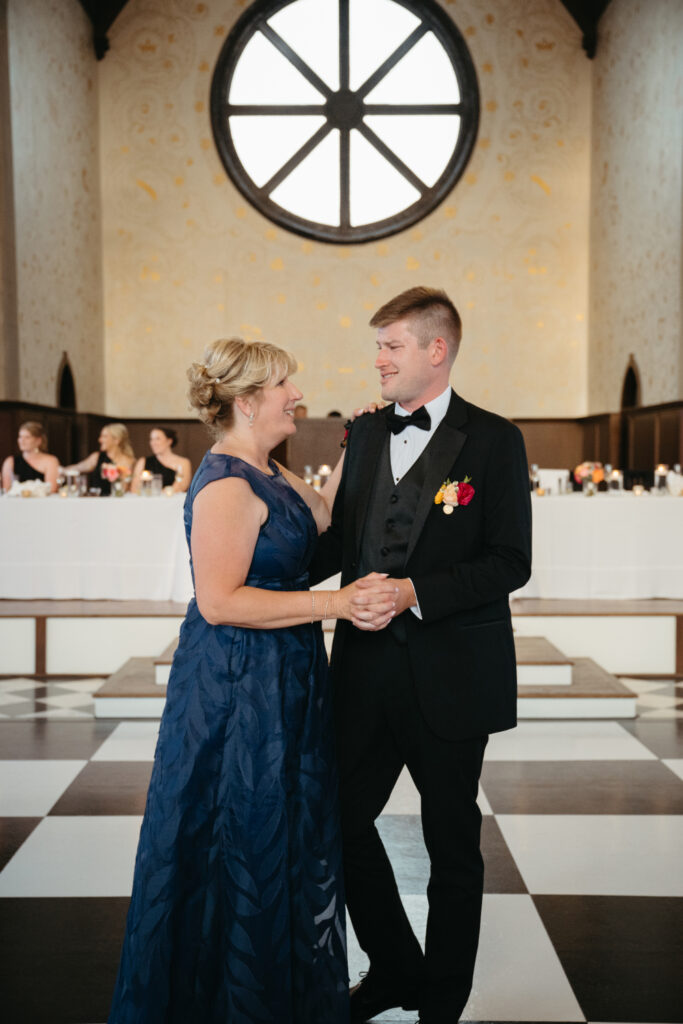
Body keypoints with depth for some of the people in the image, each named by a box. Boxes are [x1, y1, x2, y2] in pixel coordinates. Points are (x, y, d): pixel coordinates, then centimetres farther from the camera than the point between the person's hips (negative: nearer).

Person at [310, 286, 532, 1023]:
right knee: (342, 818, 10)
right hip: (368, 667, 5)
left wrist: (418, 594, -23)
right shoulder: (365, 433, 9)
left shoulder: (493, 440, -8)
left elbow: (509, 562, -13)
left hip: (450, 676, -5)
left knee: (452, 845, 11)